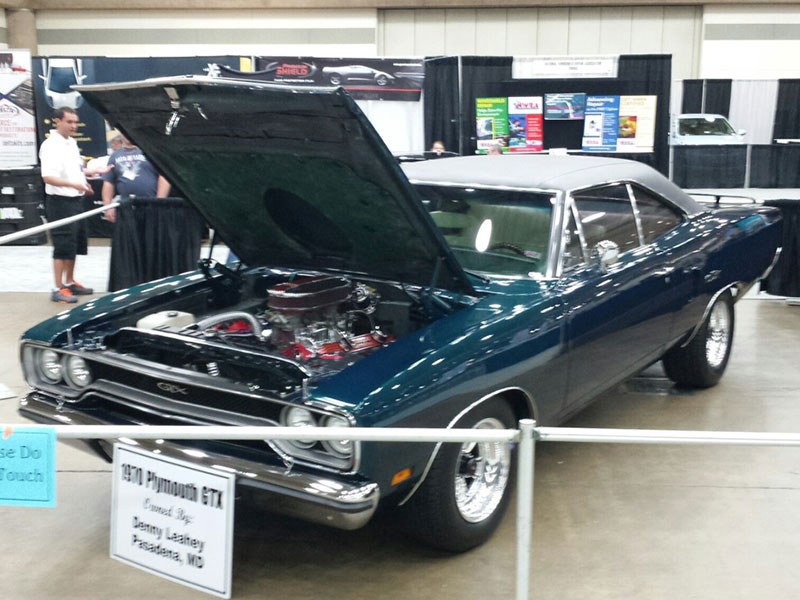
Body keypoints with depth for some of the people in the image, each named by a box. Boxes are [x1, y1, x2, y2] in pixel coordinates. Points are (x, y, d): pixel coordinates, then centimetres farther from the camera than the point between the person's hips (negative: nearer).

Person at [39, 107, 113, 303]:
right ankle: (58, 289, 0)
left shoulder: (71, 143, 13)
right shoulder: (51, 146, -16)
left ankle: (69, 283, 27)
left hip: (76, 200, 9)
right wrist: (74, 184, -34)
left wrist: (96, 172, 16)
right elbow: (48, 177, -25)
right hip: (60, 201, -9)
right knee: (63, 247, -6)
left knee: (76, 245, 15)